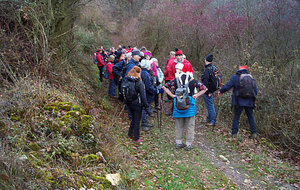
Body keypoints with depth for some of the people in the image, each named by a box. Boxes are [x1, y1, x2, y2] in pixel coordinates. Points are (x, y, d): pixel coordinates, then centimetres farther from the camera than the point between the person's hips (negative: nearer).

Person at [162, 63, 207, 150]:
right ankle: (189, 144, 11)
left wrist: (172, 95, 3)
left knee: (178, 125, 13)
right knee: (190, 126, 7)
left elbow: (165, 87, 4)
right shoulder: (193, 80, -2)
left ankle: (178, 143, 19)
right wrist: (196, 95, -1)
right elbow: (204, 89, -4)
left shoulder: (175, 80, 2)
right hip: (190, 105, -2)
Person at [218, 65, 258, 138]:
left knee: (236, 117, 6)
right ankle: (254, 133, 12)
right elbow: (255, 90, 7)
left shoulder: (235, 77, -3)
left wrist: (221, 91, 9)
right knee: (250, 117, 13)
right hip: (249, 101, 3)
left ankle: (234, 133, 5)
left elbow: (227, 86, -7)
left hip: (239, 101, -2)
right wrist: (252, 98, 22)